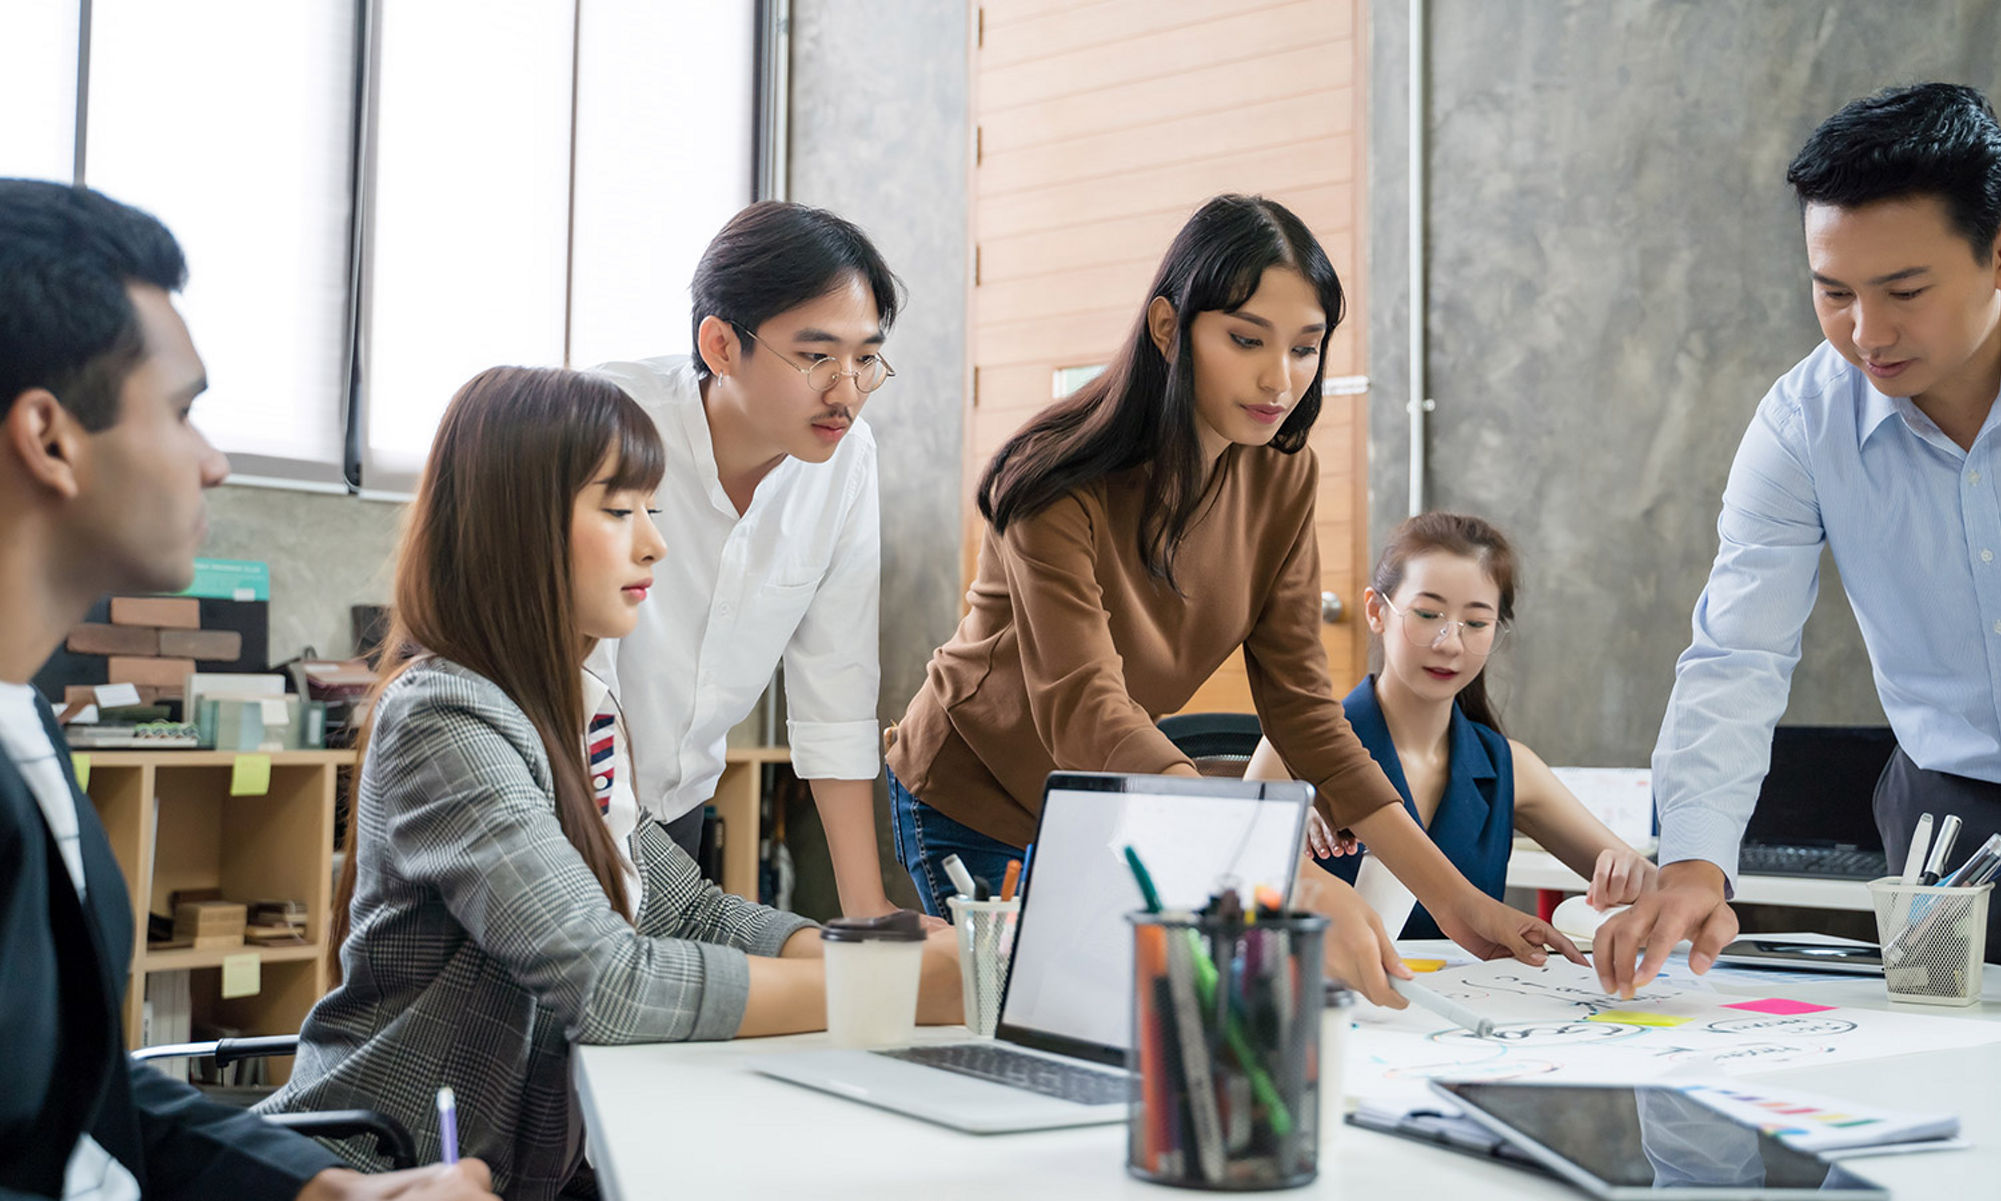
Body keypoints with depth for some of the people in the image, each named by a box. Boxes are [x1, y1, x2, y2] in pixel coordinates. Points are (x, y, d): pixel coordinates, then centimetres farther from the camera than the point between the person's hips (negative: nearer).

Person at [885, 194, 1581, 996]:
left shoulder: (1280, 479, -9)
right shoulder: (1060, 486, -28)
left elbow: (1300, 704, -9)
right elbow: (1086, 712, -41)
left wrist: (1453, 896, -18)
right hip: (972, 811, -5)